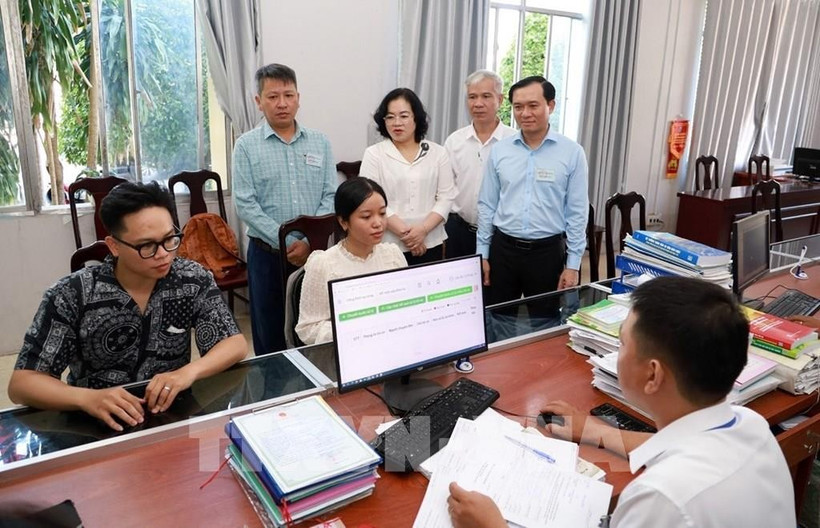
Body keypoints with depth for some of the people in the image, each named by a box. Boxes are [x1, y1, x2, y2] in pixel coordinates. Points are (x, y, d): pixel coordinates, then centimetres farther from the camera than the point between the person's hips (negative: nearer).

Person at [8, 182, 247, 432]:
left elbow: (236, 344, -6)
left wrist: (188, 372, -26)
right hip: (97, 425, 0)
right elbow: (22, 383, -10)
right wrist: (87, 398, -29)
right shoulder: (70, 295, -11)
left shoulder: (194, 280, -7)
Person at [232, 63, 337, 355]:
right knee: (269, 332, 10)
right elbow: (245, 205, -8)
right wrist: (286, 244, -15)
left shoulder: (320, 142, 5)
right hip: (268, 253, -1)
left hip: (315, 251, 2)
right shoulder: (246, 145, -2)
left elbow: (330, 197, 1)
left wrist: (309, 242, -11)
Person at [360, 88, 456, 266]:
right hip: (388, 246, -2)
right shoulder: (374, 154, 1)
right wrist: (404, 233, -14)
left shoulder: (438, 153, 7)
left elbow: (446, 197, 2)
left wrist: (423, 230, -13)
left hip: (430, 245, 2)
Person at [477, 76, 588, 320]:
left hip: (547, 251, -1)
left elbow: (577, 212, -3)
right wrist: (482, 253, 4)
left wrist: (573, 264, -5)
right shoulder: (499, 150, 0)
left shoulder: (572, 153, -5)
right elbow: (487, 205, 5)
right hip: (503, 248, 2)